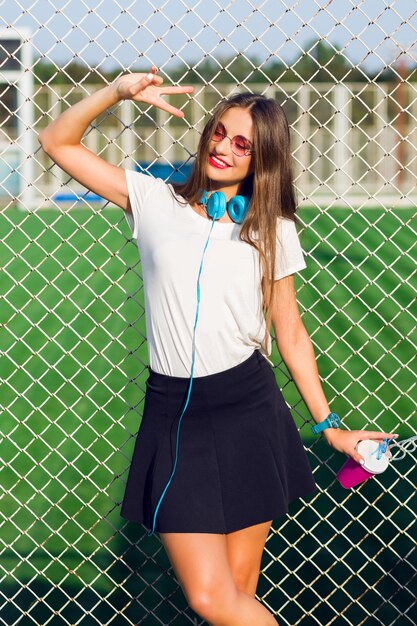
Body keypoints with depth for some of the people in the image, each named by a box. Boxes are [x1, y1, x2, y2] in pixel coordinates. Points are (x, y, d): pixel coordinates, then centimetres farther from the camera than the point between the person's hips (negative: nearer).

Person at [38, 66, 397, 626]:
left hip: (248, 411, 0)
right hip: (173, 413, 0)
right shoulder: (155, 201, 7)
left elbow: (291, 335, 13)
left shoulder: (272, 230, 9)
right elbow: (58, 142, 9)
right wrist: (119, 91, -4)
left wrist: (329, 424, 11)